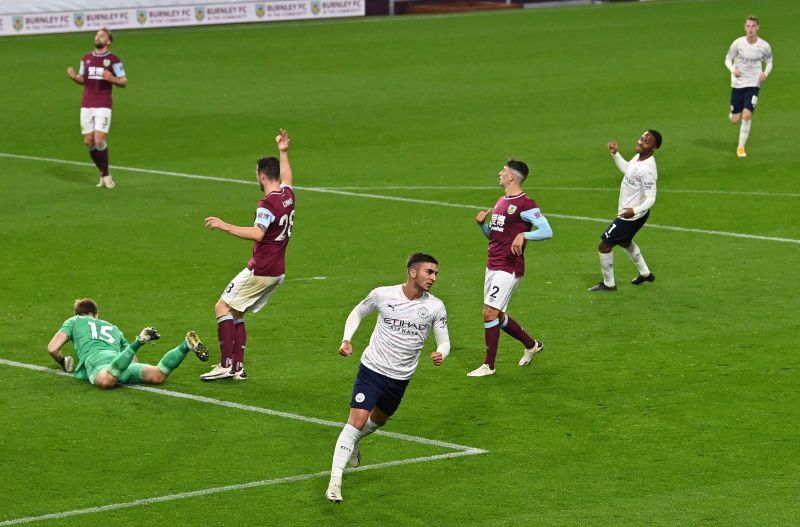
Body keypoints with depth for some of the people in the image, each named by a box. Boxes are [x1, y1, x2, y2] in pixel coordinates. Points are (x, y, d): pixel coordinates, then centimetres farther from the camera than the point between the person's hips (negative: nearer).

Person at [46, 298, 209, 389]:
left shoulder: (73, 321, 32)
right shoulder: (113, 328, 43)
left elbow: (52, 348, 19)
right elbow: (134, 360, 42)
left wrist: (63, 362, 38)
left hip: (95, 360, -5)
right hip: (117, 357, 5)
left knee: (106, 380, -42)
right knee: (157, 375, -18)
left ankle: (139, 342, -53)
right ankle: (186, 345, -36)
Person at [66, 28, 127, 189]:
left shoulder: (113, 60, -1)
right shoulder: (86, 58, 13)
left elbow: (124, 82, 0)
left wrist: (111, 79, -20)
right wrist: (73, 76, -2)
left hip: (103, 107, -5)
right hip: (86, 106, 5)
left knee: (99, 141, -15)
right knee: (89, 142, 2)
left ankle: (106, 175, 3)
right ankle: (103, 174, 18)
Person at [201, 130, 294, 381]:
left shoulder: (268, 204, -18)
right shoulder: (287, 195, 8)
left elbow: (257, 233, -32)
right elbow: (286, 177, 33)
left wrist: (225, 226, -30)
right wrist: (283, 152, 43)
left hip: (260, 271, -9)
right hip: (277, 272, 9)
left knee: (223, 307, -4)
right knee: (235, 313, 16)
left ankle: (226, 364, -11)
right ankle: (238, 367, 11)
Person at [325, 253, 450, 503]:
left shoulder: (435, 307, -7)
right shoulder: (382, 295, -11)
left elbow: (444, 341, -1)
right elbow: (358, 312, 8)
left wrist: (440, 354, -25)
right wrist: (346, 340, -6)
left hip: (401, 378, 4)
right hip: (372, 369, -4)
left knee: (379, 420, 24)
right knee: (357, 421, -16)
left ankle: (354, 442, 58)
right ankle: (335, 480, -14)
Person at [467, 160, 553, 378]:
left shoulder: (525, 204, -12)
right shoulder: (501, 201, 16)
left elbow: (547, 231, -17)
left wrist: (523, 235, -30)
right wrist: (482, 223, 4)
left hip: (509, 268, -10)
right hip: (493, 266, 10)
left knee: (490, 313, -12)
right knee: (497, 315, 15)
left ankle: (488, 365, -4)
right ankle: (531, 345, 34)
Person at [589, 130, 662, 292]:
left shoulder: (647, 170, -31)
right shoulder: (639, 157, -2)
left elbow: (651, 199, -31)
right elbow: (626, 168, 20)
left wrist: (635, 210, -44)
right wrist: (615, 153, 11)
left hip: (630, 217, -10)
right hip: (628, 213, 10)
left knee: (604, 246, 0)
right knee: (625, 242, 33)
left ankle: (608, 284, 16)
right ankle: (645, 273, 48)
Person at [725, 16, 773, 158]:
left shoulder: (764, 46, -6)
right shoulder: (738, 43, -8)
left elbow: (769, 62, 10)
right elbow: (728, 59, 2)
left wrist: (765, 73, -11)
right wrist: (733, 70, -19)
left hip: (753, 84, -1)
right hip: (737, 84, 1)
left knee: (747, 115, -18)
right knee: (735, 120, 2)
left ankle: (741, 147, -3)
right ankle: (732, 114, 43)